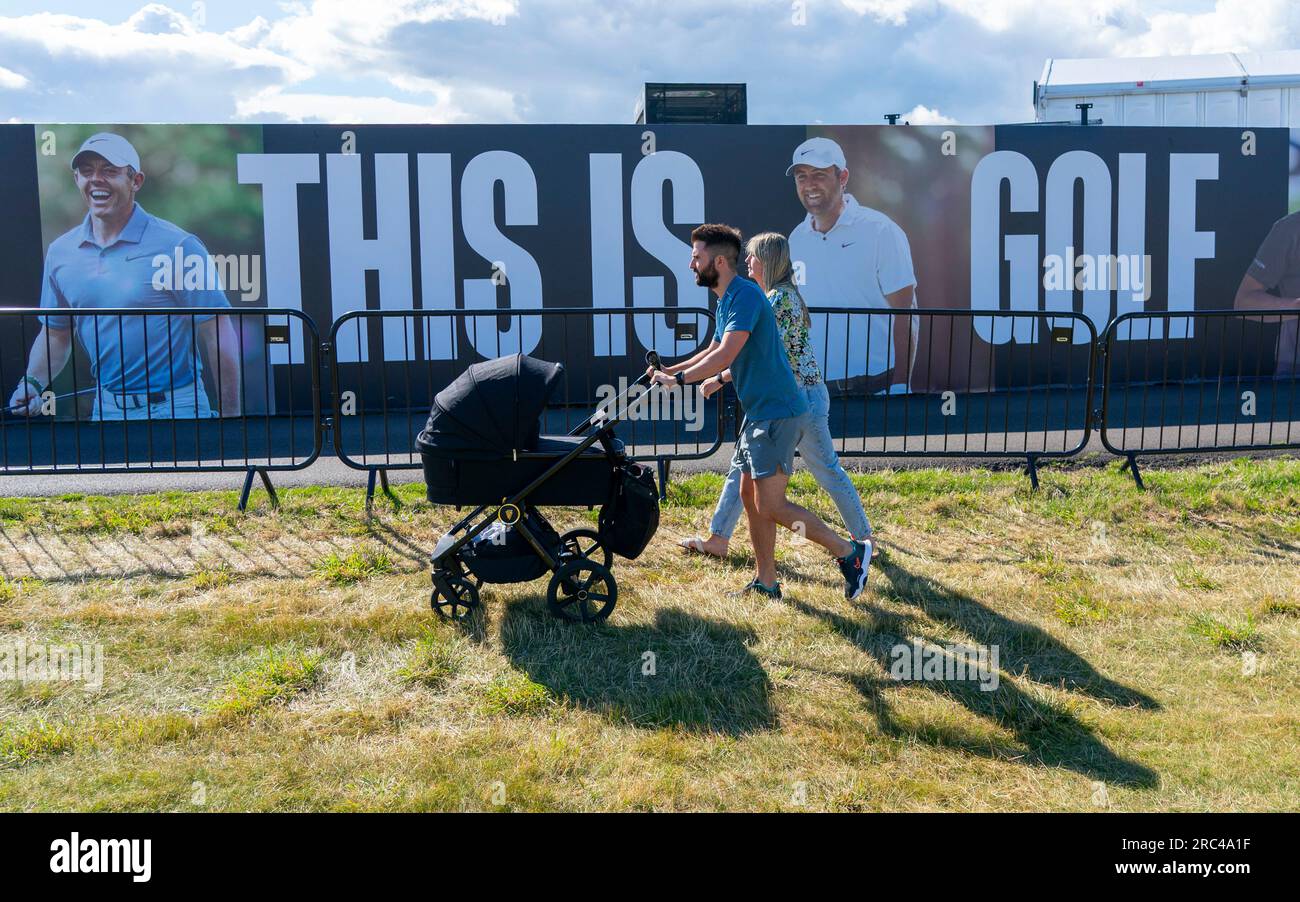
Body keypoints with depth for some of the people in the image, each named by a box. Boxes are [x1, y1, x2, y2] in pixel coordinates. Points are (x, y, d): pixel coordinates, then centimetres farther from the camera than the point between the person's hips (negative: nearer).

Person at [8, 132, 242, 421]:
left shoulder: (177, 246, -11)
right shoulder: (59, 252, 5)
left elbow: (217, 334, -12)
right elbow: (55, 334, 16)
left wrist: (230, 418, -15)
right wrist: (32, 383, -3)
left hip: (175, 408, -4)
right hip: (106, 408, 5)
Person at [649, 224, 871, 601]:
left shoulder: (745, 295, -17)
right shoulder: (726, 300, 15)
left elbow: (725, 355, -26)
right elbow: (713, 353, 25)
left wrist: (678, 379, -20)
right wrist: (667, 371, 16)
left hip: (777, 414, -10)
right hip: (758, 412, 10)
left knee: (769, 505, -11)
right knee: (750, 496, 12)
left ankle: (849, 552, 0)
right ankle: (766, 583, 20)